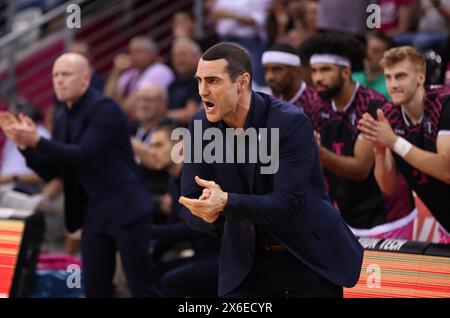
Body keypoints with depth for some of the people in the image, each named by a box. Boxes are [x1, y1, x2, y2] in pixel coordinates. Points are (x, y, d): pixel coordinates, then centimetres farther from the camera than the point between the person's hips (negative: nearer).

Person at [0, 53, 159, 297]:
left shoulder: (105, 109, -13)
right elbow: (50, 172, 11)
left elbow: (84, 156, -22)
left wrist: (37, 141, -27)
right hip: (93, 213, 8)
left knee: (140, 287, -6)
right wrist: (23, 143, -4)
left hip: (124, 209, -8)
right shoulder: (62, 119, 11)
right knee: (94, 290, 6)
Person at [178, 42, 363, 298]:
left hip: (310, 257, -3)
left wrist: (226, 203, -39)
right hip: (247, 261, 4)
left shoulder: (291, 122, -20)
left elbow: (289, 203, -26)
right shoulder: (201, 126, -6)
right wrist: (207, 213, -30)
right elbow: (189, 205, -6)